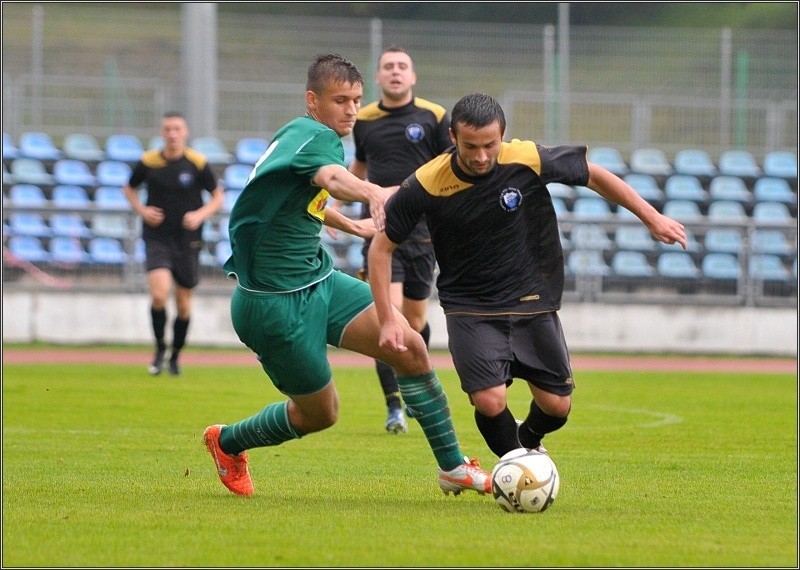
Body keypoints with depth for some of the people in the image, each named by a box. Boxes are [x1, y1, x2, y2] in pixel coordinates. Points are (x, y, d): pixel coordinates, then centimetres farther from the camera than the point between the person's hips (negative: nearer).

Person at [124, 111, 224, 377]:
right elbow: (129, 188, 14)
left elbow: (218, 196, 4)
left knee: (183, 303, 8)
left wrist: (200, 215, -14)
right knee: (159, 294, -20)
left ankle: (175, 356, 29)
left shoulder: (198, 163, -5)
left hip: (187, 242, 1)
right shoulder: (148, 162, -3)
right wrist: (141, 210, -4)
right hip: (157, 238, -1)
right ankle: (159, 348, 3)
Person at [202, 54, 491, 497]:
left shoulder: (308, 136, 11)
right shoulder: (314, 136, -19)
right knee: (319, 414, 4)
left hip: (318, 281, 9)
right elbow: (332, 177, -44)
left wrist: (349, 225, 47)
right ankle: (227, 442, 31)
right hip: (274, 302, -9)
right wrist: (373, 192, -66)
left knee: (410, 346, -8)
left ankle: (451, 466, 0)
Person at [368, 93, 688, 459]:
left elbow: (593, 175, -1)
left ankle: (527, 441, 40)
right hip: (469, 308, -2)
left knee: (557, 406, 2)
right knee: (489, 401, -20)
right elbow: (382, 246, -6)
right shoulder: (424, 185, -19)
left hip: (533, 304, 2)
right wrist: (387, 319, -11)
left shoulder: (528, 160, -18)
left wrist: (652, 218, 2)